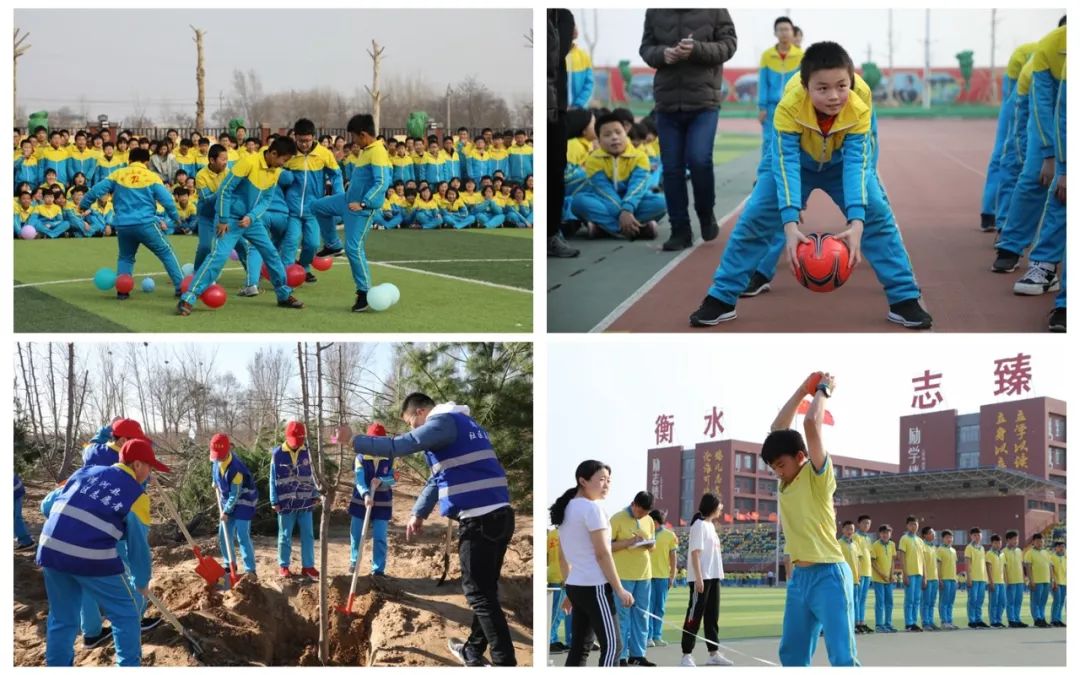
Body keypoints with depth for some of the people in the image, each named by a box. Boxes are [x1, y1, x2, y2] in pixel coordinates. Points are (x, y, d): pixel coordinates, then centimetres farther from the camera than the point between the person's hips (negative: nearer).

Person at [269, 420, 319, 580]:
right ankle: (283, 566, 15)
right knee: (285, 536, 5)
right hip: (286, 503, -3)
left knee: (308, 535, 4)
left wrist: (315, 495, 8)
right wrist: (275, 501, -7)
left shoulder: (305, 452, 3)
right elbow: (273, 480, -4)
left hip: (305, 501, 3)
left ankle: (308, 566, 11)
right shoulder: (278, 454, -7)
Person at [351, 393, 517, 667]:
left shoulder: (443, 422, -7)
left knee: (480, 593, -3)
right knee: (483, 590, 19)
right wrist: (419, 513, 23)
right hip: (498, 515, 10)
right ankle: (474, 651, 30)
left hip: (480, 520, -10)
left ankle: (505, 662, -3)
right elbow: (440, 476, 26)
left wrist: (354, 441, -8)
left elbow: (400, 445, -16)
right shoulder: (461, 424, 24)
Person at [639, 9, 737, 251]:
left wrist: (697, 49, -20)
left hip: (705, 102, -3)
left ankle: (706, 214, 13)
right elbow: (646, 48, 9)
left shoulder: (714, 9, -4)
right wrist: (662, 53, -14)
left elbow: (728, 44, -3)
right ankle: (680, 229, 12)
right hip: (667, 103, 3)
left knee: (699, 160, -14)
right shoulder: (655, 11, 4)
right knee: (672, 168, 2)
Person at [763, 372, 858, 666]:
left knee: (842, 657, -11)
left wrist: (823, 390, -2)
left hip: (828, 575, -8)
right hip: (799, 577, 8)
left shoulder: (817, 476, -8)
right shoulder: (786, 481, 11)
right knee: (792, 653, 11)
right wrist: (803, 390, 17)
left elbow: (811, 423, -17)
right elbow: (778, 428, 17)